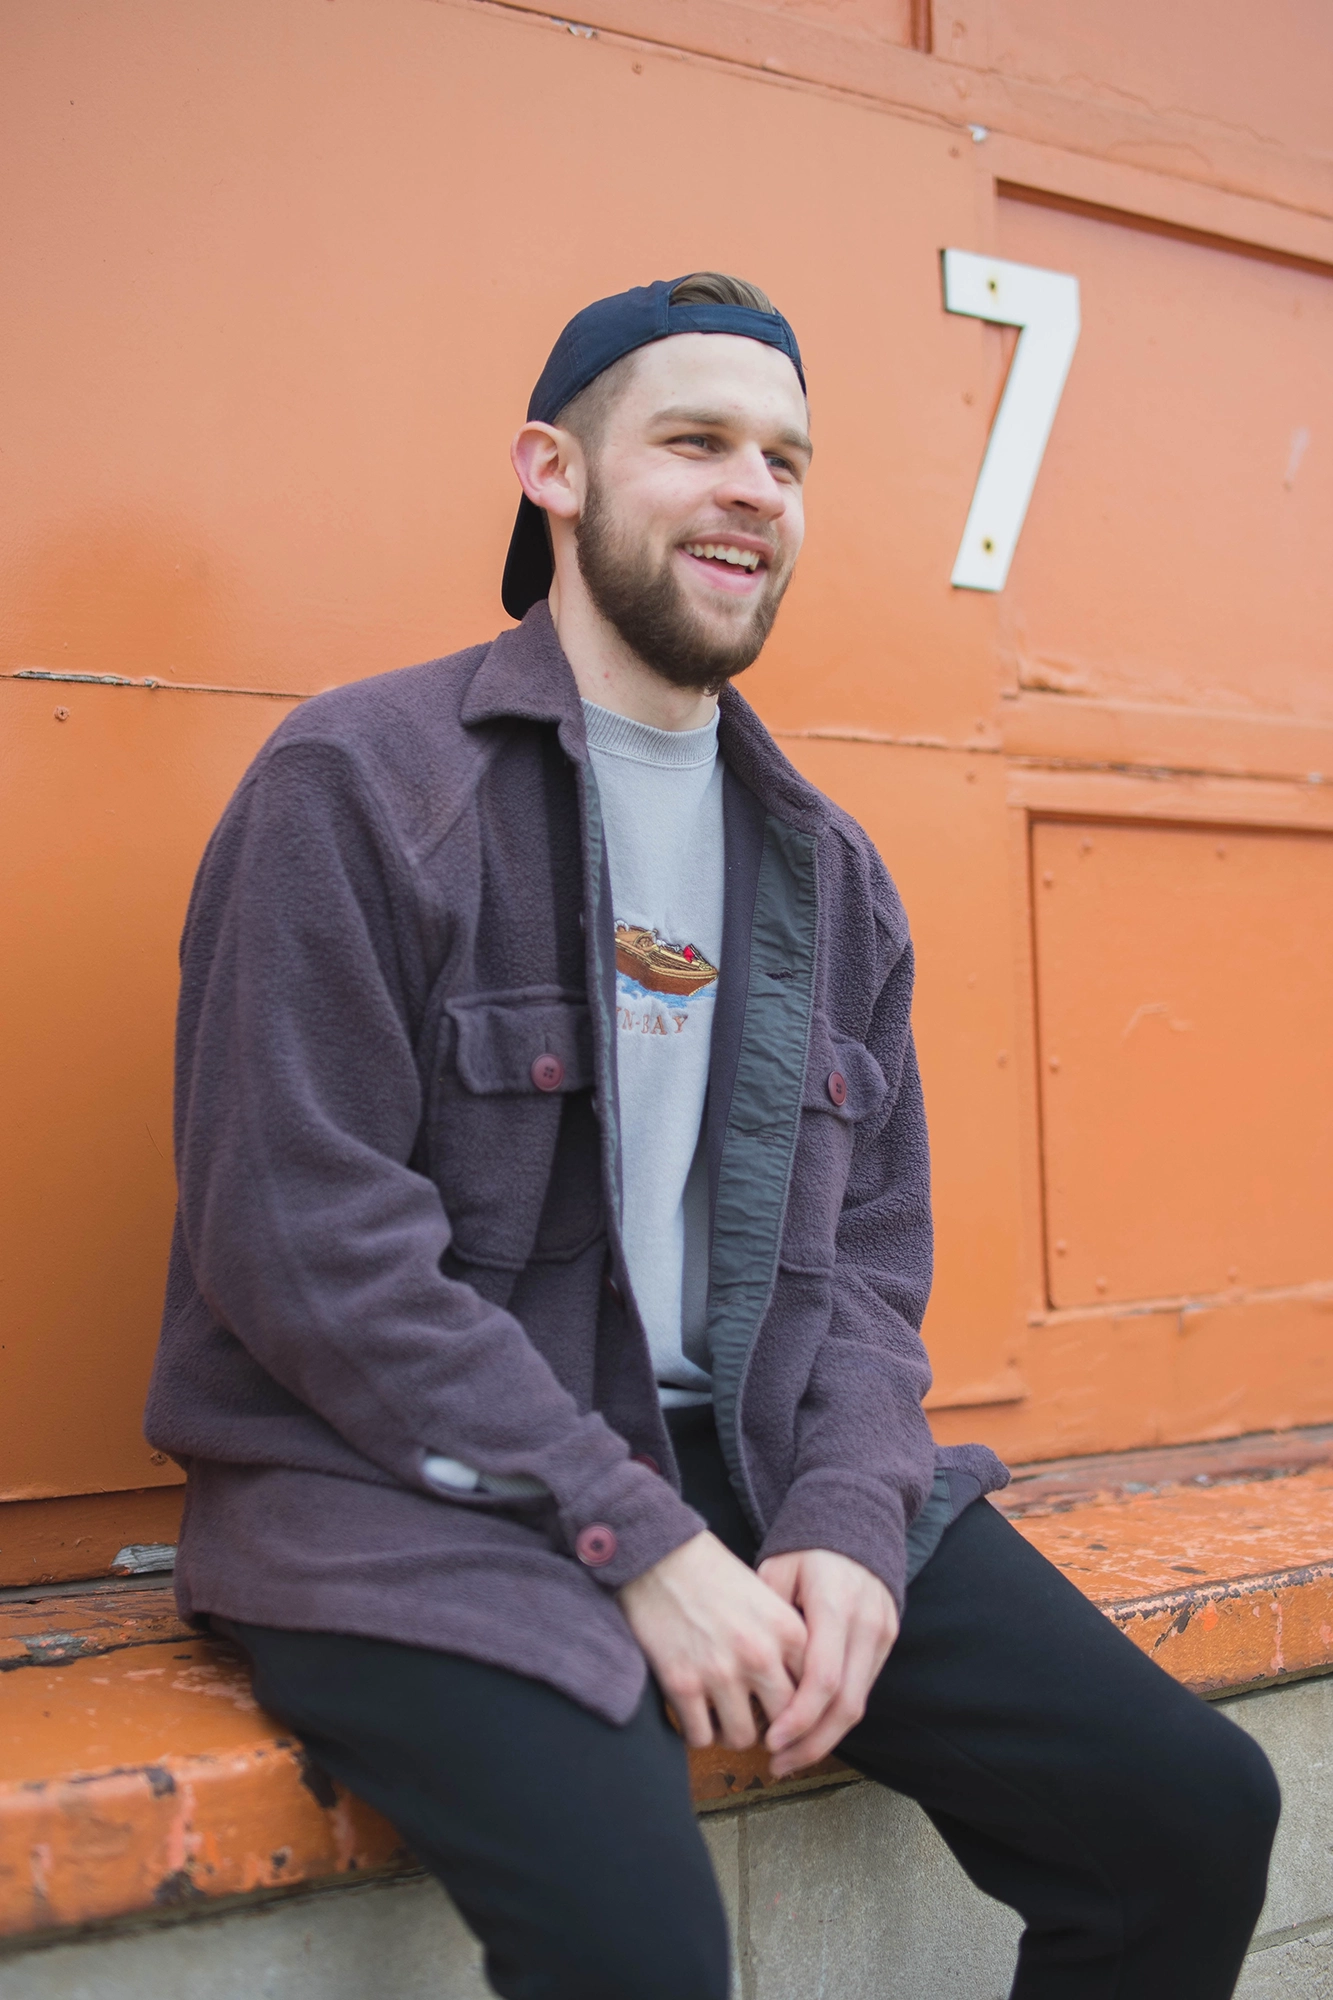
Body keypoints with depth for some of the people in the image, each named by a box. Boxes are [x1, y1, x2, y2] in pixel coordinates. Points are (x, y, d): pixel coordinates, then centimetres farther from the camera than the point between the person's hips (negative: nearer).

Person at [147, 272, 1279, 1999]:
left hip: (753, 1468, 6)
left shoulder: (828, 868, 13)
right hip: (411, 1496, -5)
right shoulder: (358, 784, -6)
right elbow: (303, 1238, -14)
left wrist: (848, 1521, -7)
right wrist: (637, 1539, -16)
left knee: (1195, 1810, -3)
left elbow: (870, 1255, 12)